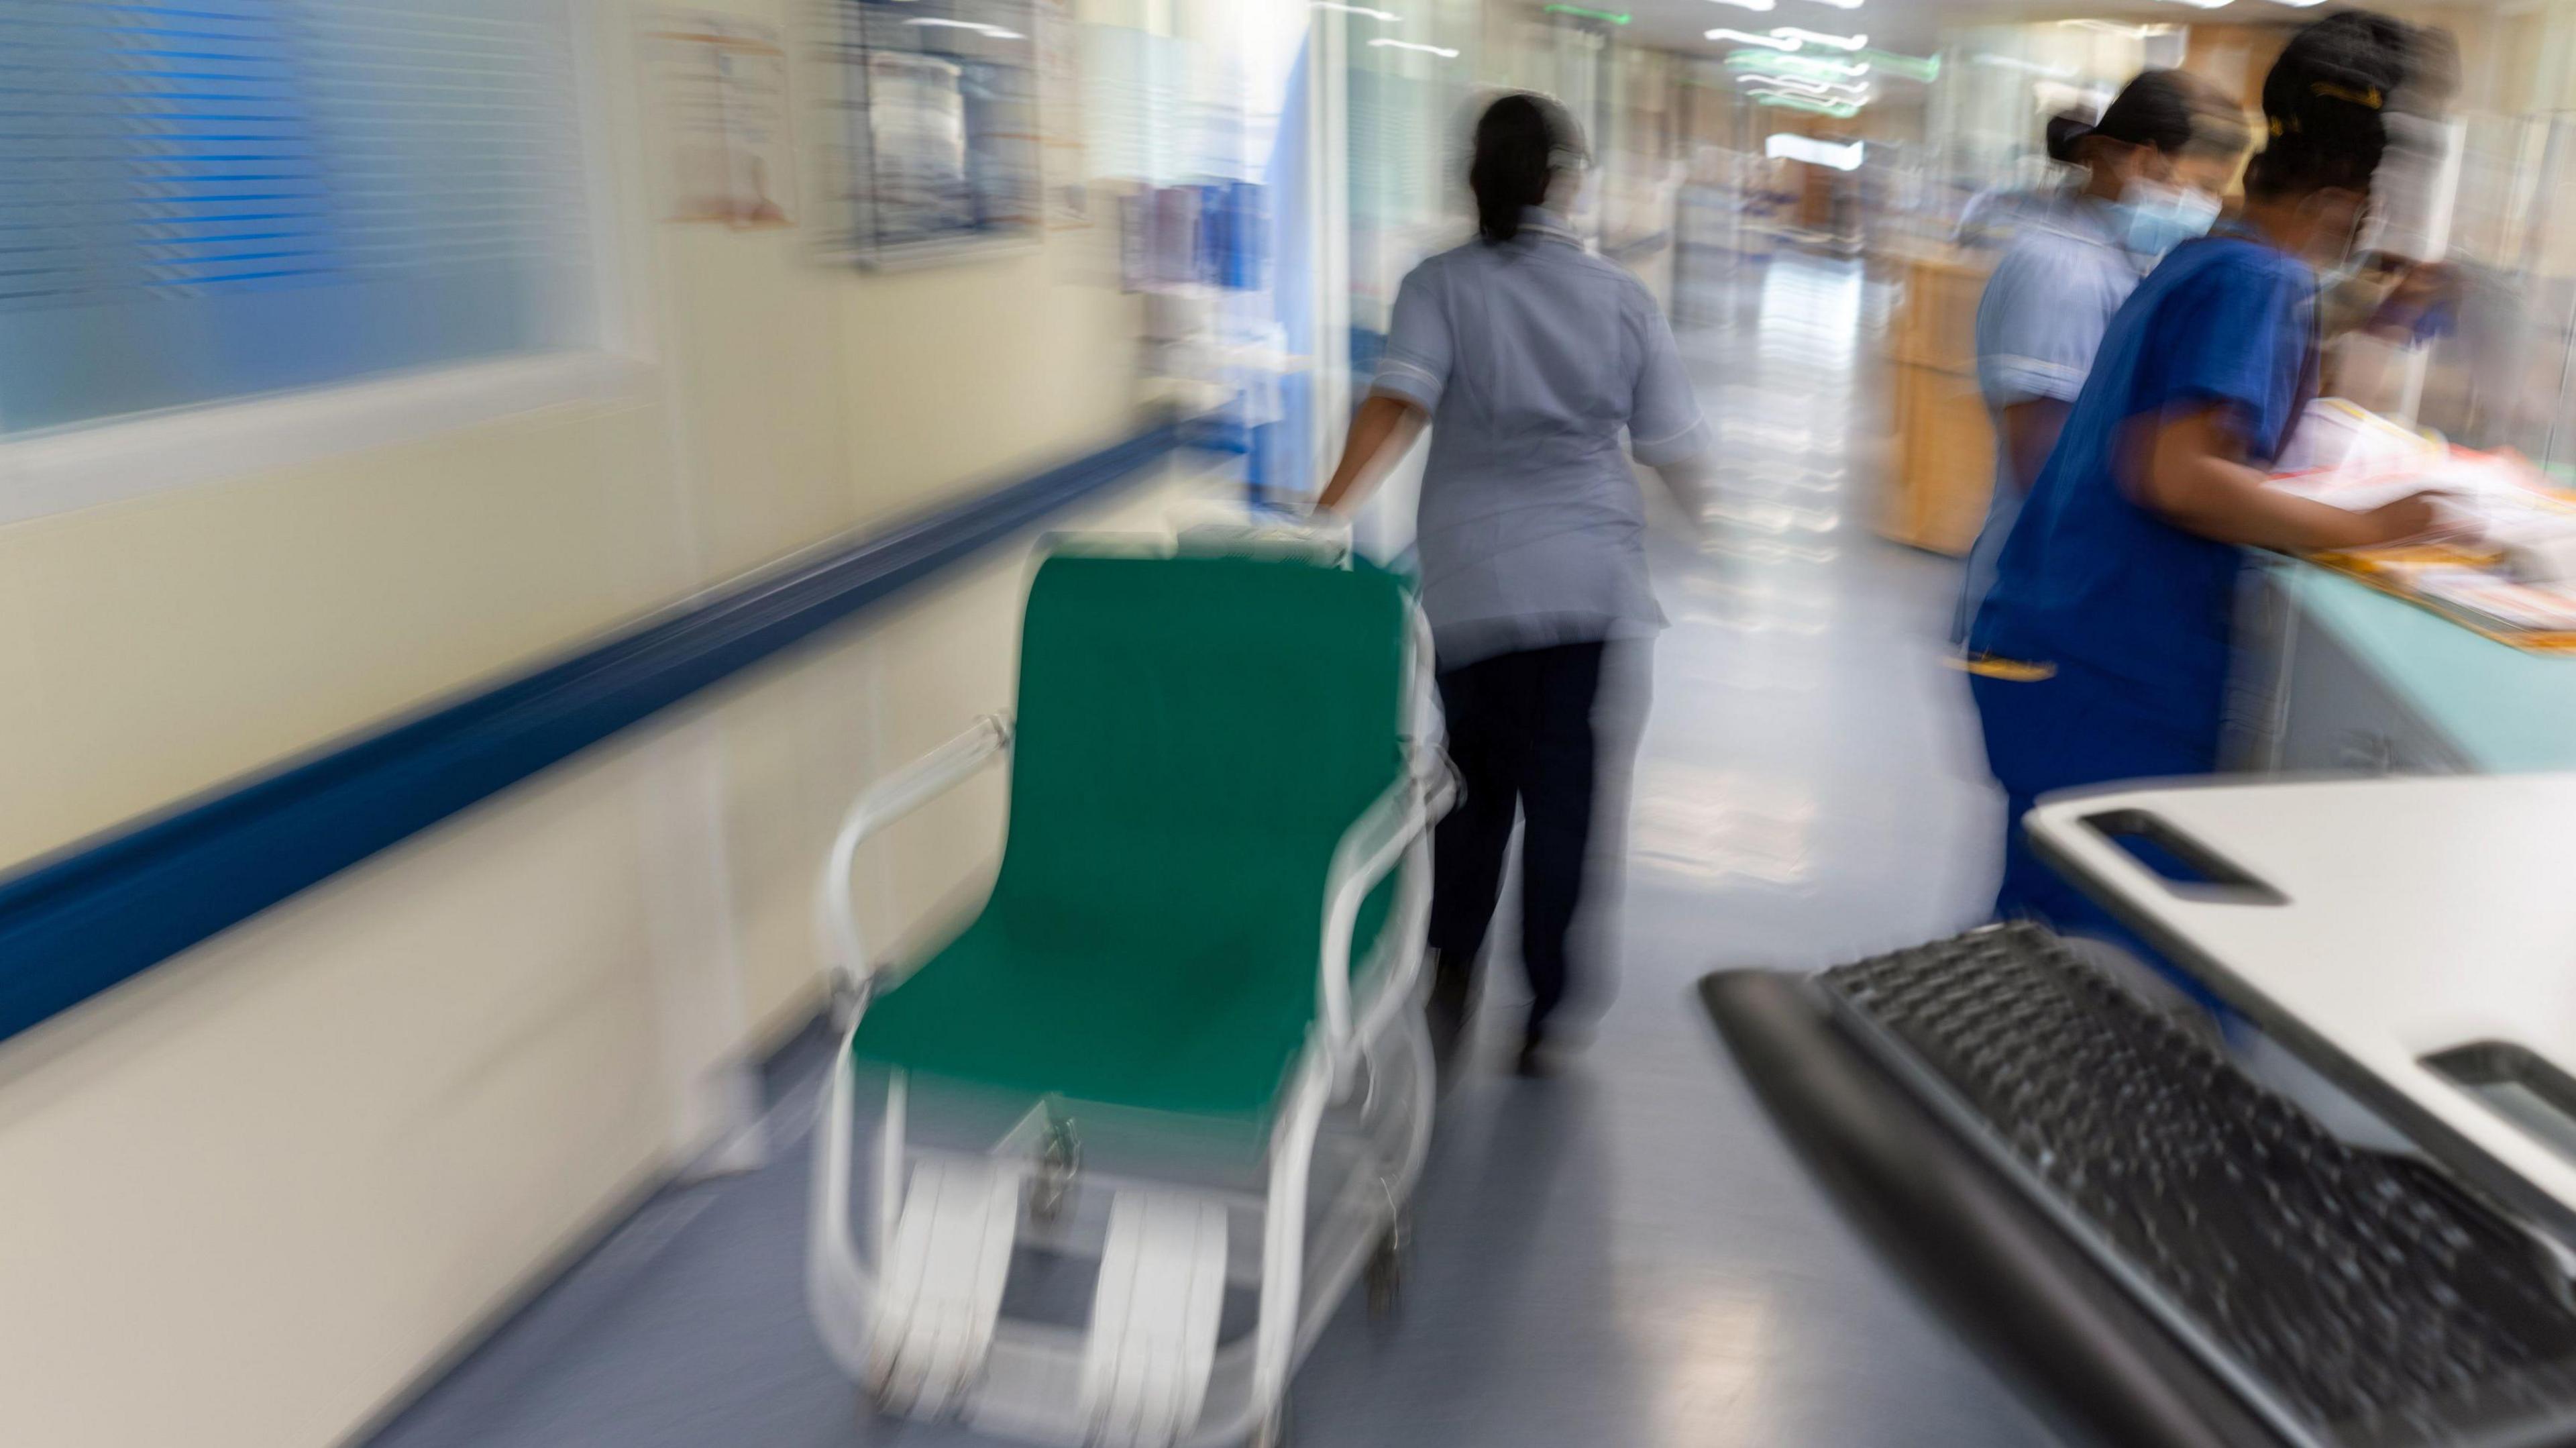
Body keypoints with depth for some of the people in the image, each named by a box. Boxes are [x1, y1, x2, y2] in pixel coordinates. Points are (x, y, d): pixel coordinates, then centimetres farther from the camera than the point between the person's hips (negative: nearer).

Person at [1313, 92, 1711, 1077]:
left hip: (1475, 584, 0)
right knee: (1569, 802, 7)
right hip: (1597, 584, 0)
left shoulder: (1441, 286, 0)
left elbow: (1397, 406, -17)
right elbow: (1676, 451, 7)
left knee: (1476, 784, 18)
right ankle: (1549, 1016, 13)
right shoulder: (1623, 300, 5)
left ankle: (1449, 971, 7)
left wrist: (1326, 512, -21)